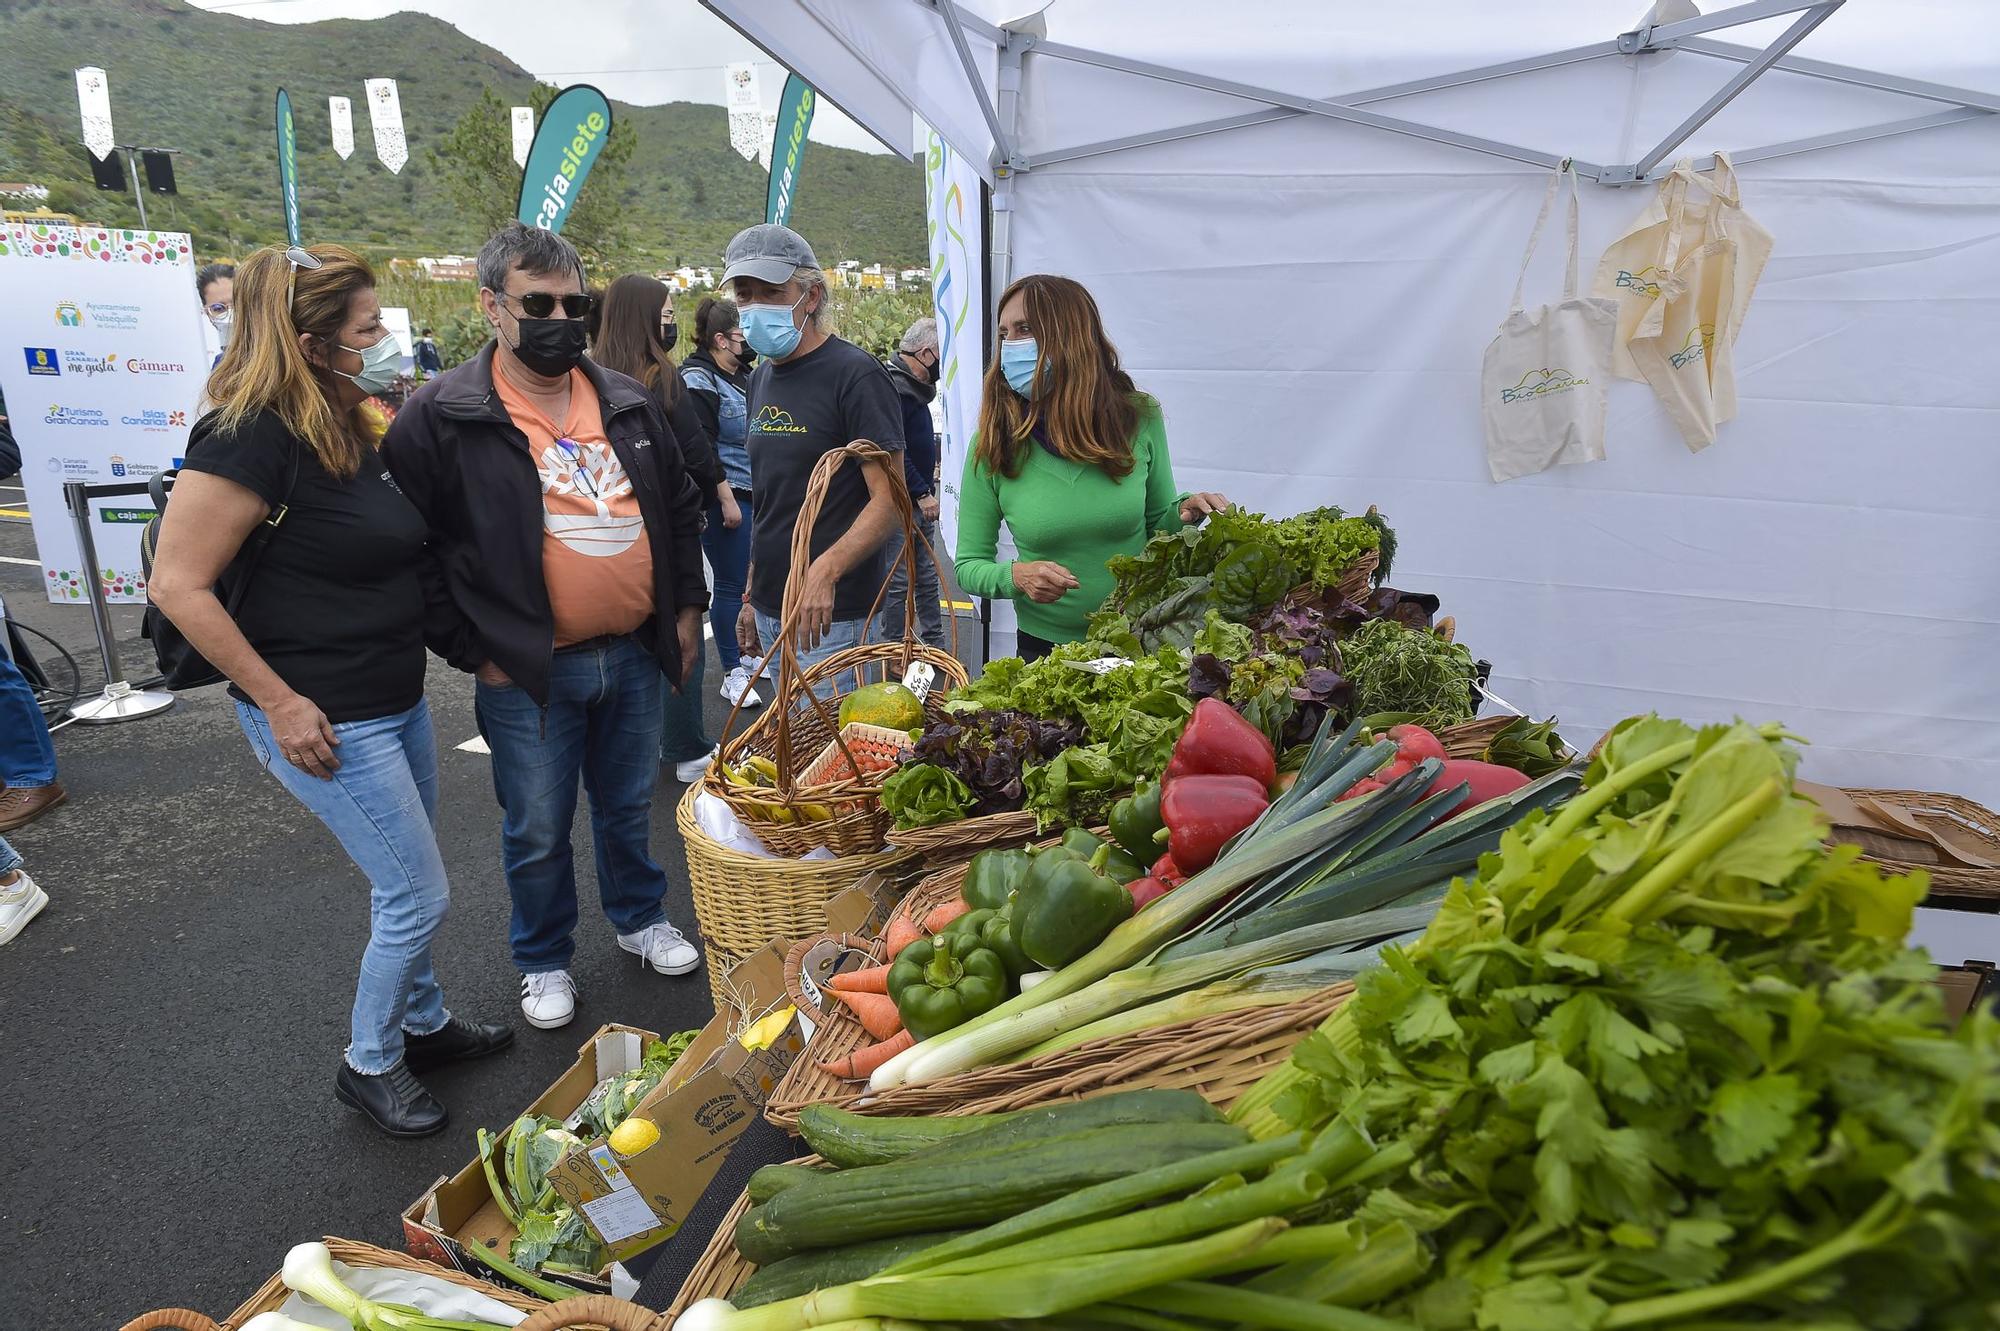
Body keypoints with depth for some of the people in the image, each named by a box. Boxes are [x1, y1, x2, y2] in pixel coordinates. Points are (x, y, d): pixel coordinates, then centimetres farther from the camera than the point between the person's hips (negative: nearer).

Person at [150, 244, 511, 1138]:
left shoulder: (353, 427, 6)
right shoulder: (254, 437, -21)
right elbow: (178, 584, -22)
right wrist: (279, 702, -21)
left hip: (396, 699, 9)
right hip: (327, 723, -9)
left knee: (404, 885, 21)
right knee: (419, 898, 0)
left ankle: (423, 1023, 41)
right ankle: (368, 1066, 23)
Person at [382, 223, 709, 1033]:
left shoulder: (628, 404, 6)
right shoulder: (441, 417, -10)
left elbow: (679, 511, 15)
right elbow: (410, 546, -8)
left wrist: (687, 607, 10)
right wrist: (470, 651, -9)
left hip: (634, 654, 4)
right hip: (527, 671, -4)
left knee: (629, 806, 20)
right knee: (538, 831, 11)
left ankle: (640, 918, 43)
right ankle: (544, 961, 33)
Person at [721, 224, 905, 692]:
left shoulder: (855, 373, -12)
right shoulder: (762, 377, 13)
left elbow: (888, 499, -19)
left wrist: (825, 570, -33)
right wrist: (752, 597, 17)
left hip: (830, 617, -8)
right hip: (770, 610, 8)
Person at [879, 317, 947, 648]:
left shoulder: (914, 385, 15)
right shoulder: (894, 387, -17)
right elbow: (894, 451, -23)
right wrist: (922, 493, -22)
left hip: (920, 500, 10)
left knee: (928, 577, 15)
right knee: (899, 580, -1)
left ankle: (935, 643, 24)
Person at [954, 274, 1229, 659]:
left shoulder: (1138, 417, -8)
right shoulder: (993, 444, -11)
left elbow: (1156, 523, 5)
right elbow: (969, 564, -5)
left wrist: (1182, 512, -16)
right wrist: (1014, 576, -25)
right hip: (1046, 646, -1)